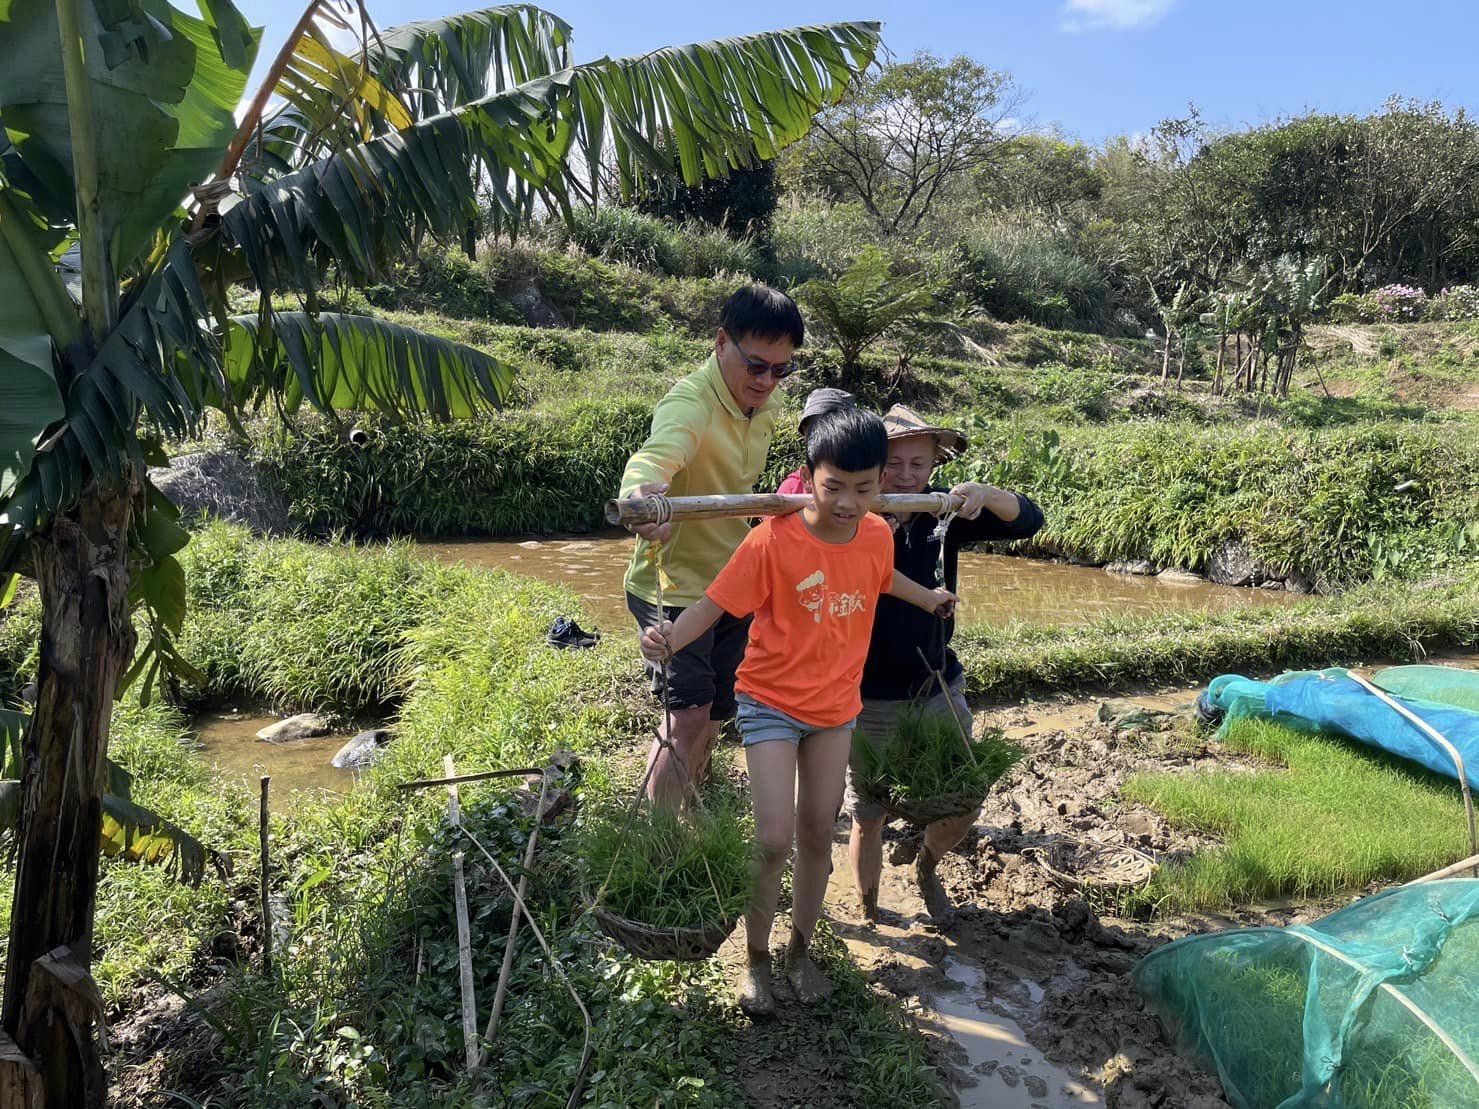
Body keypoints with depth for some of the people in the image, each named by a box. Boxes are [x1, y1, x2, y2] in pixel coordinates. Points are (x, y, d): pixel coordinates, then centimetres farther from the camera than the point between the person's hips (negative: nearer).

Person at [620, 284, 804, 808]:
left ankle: (687, 808, 37)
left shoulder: (764, 407, 0)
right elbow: (655, 455, -48)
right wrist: (642, 491, -70)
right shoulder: (690, 403, -25)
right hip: (674, 585, -8)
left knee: (712, 716, 17)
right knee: (687, 717, -15)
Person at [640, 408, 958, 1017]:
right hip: (771, 703, -4)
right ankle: (756, 958, 16)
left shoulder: (877, 534, -7)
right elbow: (715, 603, -22)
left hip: (836, 706, 5)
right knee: (774, 839, -9)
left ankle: (801, 950, 33)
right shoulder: (774, 539, -23)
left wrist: (928, 599, 34)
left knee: (818, 835, 12)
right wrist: (670, 637, -41)